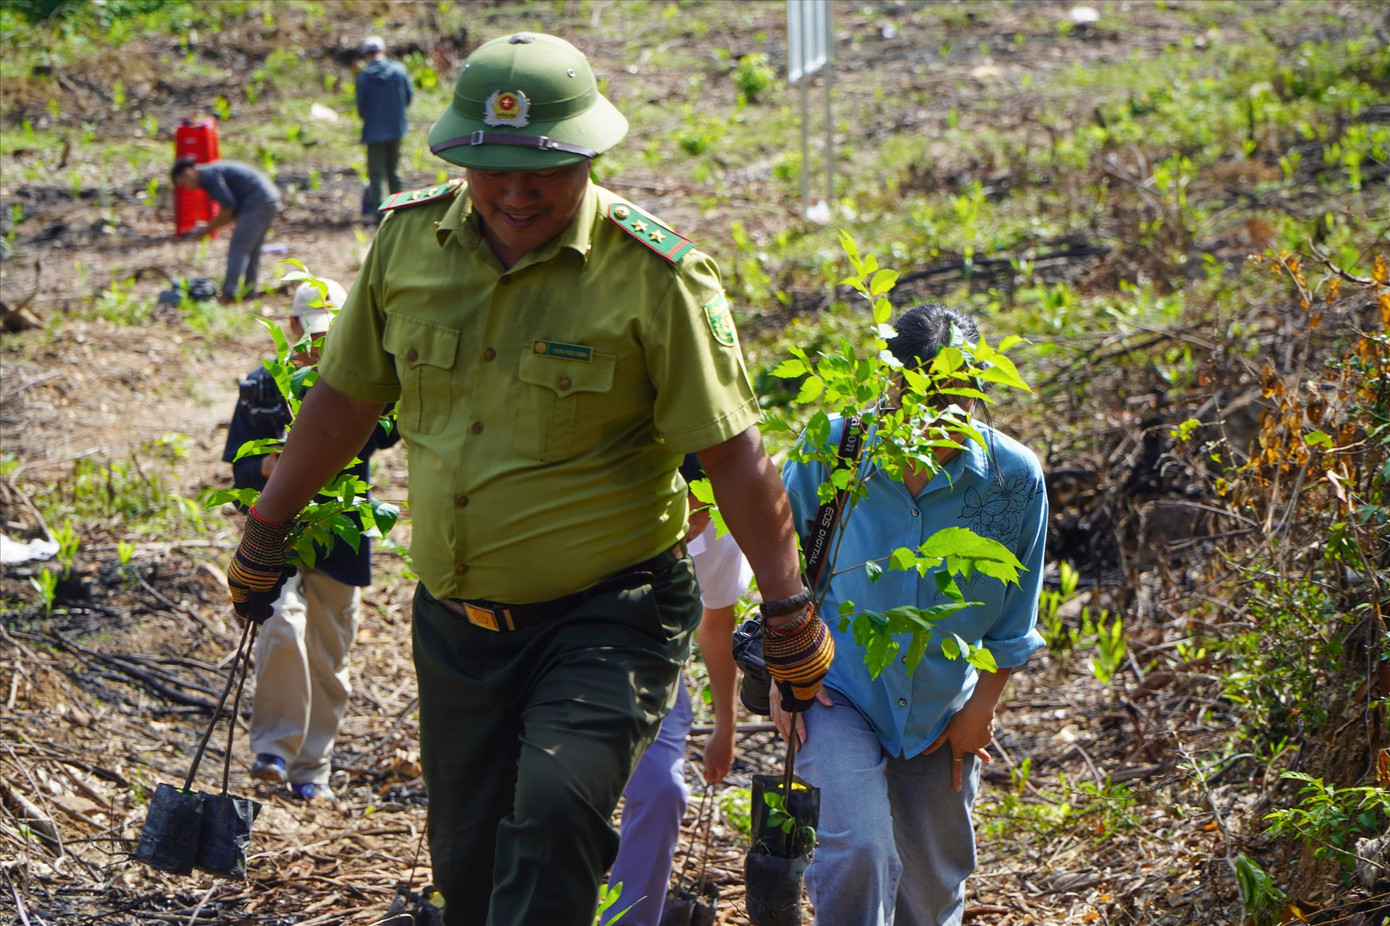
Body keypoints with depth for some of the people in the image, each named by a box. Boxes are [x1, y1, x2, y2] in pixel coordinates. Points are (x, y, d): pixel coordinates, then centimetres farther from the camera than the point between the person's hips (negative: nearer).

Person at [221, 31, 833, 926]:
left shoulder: (652, 273, -14)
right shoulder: (408, 238, -1)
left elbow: (733, 451, -11)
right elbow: (346, 398, 12)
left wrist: (790, 613, -11)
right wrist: (264, 534, 19)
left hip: (607, 616, -5)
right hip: (457, 619, 5)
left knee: (554, 812, -25)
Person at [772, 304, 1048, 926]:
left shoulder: (1014, 478, -15)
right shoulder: (831, 450, -17)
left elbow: (1012, 621, 0)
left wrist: (981, 707, 5)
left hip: (942, 707, 2)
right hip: (835, 692, -2)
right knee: (860, 847, -24)